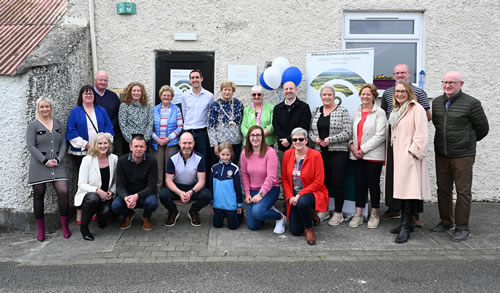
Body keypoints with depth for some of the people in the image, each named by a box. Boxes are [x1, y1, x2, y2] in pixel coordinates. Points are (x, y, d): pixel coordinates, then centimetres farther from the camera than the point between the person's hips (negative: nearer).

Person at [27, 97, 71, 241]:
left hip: (57, 165, 2)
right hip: (39, 166, -2)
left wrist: (58, 159, -6)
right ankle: (40, 229, 14)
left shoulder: (59, 124, 13)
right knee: (39, 195, 4)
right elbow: (30, 145, -6)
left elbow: (63, 144, 10)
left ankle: (65, 226, 1)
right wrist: (45, 161, -13)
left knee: (63, 192, -11)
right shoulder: (33, 125, 2)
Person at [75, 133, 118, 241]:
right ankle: (83, 227, -13)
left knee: (105, 211, -29)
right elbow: (81, 184, -13)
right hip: (87, 194, -2)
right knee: (94, 198, -38)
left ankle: (101, 219, 14)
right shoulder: (87, 160, -11)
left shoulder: (114, 159, -1)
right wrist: (97, 190, -26)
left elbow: (115, 181, 8)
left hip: (105, 196, 2)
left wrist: (111, 191, -11)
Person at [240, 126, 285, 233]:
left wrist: (261, 194, -24)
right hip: (253, 190, 5)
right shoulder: (245, 153, -2)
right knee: (253, 226, 0)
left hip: (270, 188, -5)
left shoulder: (270, 152, -16)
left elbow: (271, 177, -20)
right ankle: (266, 209, 31)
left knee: (257, 212, -32)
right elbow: (244, 175, 4)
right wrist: (247, 194, -3)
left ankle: (281, 217, -3)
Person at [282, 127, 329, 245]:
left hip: (313, 193, -4)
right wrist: (290, 196, -9)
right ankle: (310, 214, 29)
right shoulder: (288, 154, 0)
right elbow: (284, 178, 5)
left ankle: (309, 228, -9)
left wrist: (300, 195, -20)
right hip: (294, 197, 4)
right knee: (295, 231, -3)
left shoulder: (315, 155, -13)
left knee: (302, 202, -40)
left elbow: (319, 182, -15)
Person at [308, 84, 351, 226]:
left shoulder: (342, 111, -3)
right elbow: (310, 130, 13)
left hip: (338, 152, -4)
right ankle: (323, 210, 17)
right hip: (320, 152, 4)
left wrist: (330, 139, -17)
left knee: (338, 181, -2)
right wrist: (315, 138, -7)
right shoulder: (316, 111, 12)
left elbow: (347, 133, -9)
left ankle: (338, 213, 9)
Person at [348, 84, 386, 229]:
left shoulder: (379, 113, -4)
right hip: (356, 155, 4)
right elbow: (352, 131, 14)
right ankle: (358, 215, 14)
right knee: (359, 184, 7)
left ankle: (374, 215, 16)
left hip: (373, 155, -4)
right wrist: (352, 145, -5)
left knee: (373, 184, 3)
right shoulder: (357, 112, 13)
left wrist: (363, 149, -13)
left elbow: (380, 135, -11)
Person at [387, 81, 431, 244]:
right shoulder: (396, 111, 20)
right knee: (401, 189, 10)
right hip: (398, 156, 8)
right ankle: (405, 223, 19)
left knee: (408, 190, -12)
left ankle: (406, 227, -10)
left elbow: (422, 133, -13)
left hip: (410, 156, -8)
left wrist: (414, 151, -17)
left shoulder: (416, 108, -5)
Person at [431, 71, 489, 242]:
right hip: (441, 154, 5)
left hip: (463, 155, -5)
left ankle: (462, 227, 8)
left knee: (463, 191, -1)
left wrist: (468, 141, 12)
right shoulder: (437, 102, 9)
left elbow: (483, 128, 1)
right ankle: (446, 222, 26)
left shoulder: (471, 103, -7)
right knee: (443, 189, 12)